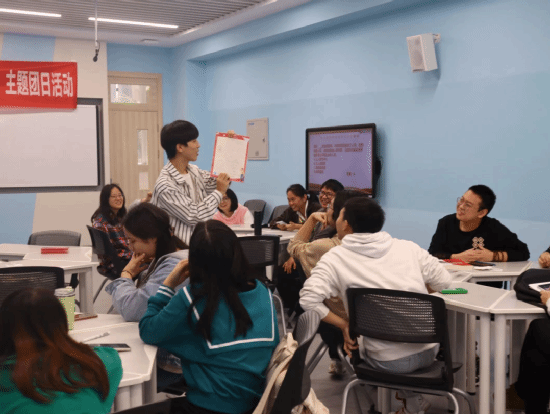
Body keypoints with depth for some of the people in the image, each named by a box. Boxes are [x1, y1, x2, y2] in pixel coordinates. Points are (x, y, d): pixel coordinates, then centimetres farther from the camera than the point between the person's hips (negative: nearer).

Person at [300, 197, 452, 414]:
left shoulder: (336, 258, -4)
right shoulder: (408, 247, 3)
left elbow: (308, 299, -16)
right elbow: (443, 281, 8)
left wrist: (345, 326, -4)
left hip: (386, 360, -3)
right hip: (429, 350, 4)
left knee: (354, 338, 28)